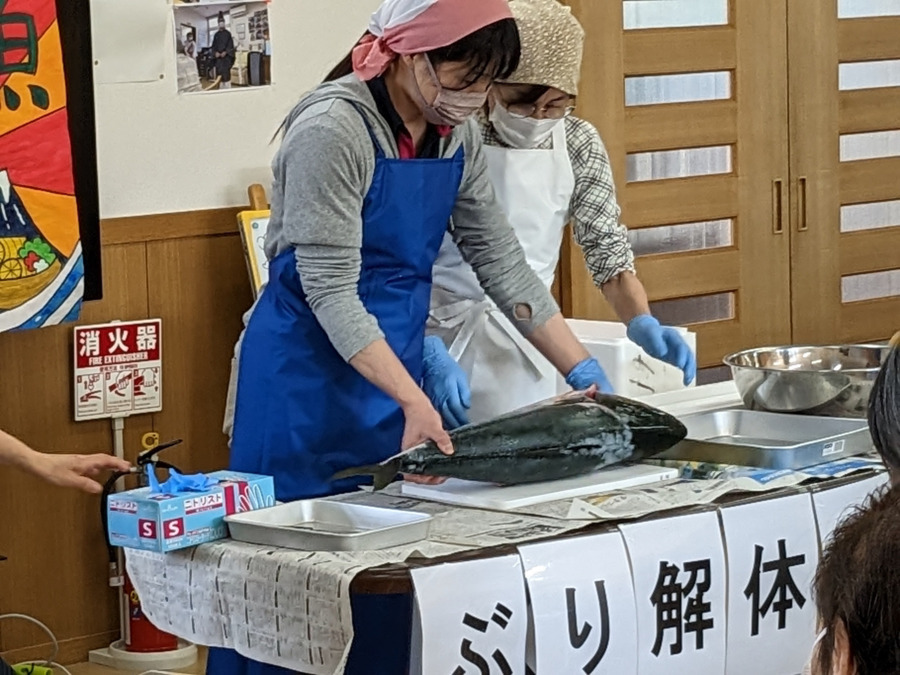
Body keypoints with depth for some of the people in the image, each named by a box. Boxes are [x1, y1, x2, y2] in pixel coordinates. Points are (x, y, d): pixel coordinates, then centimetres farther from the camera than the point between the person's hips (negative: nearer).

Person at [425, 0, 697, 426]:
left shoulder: (578, 145, 0)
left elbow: (606, 250, 5)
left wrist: (641, 323, -14)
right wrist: (430, 352, -27)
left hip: (523, 350, 4)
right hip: (438, 338, -3)